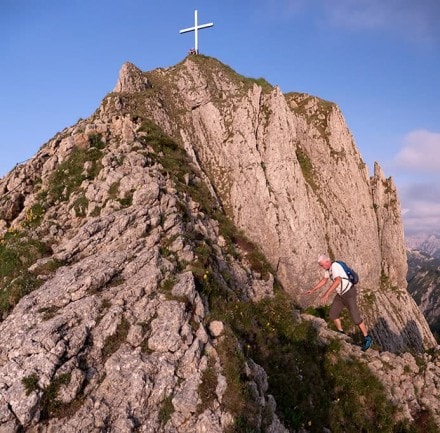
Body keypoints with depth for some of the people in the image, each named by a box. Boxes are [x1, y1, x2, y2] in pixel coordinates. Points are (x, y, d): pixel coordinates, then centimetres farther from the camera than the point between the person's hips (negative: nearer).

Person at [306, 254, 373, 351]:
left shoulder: (335, 266, -29)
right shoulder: (328, 267, 3)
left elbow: (337, 281, -44)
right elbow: (324, 280, 16)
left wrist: (327, 293, -50)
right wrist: (313, 290, 12)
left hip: (349, 293, -9)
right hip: (341, 293, 9)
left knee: (355, 317, -10)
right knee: (333, 313, 9)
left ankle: (367, 338, 7)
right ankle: (341, 333, 28)